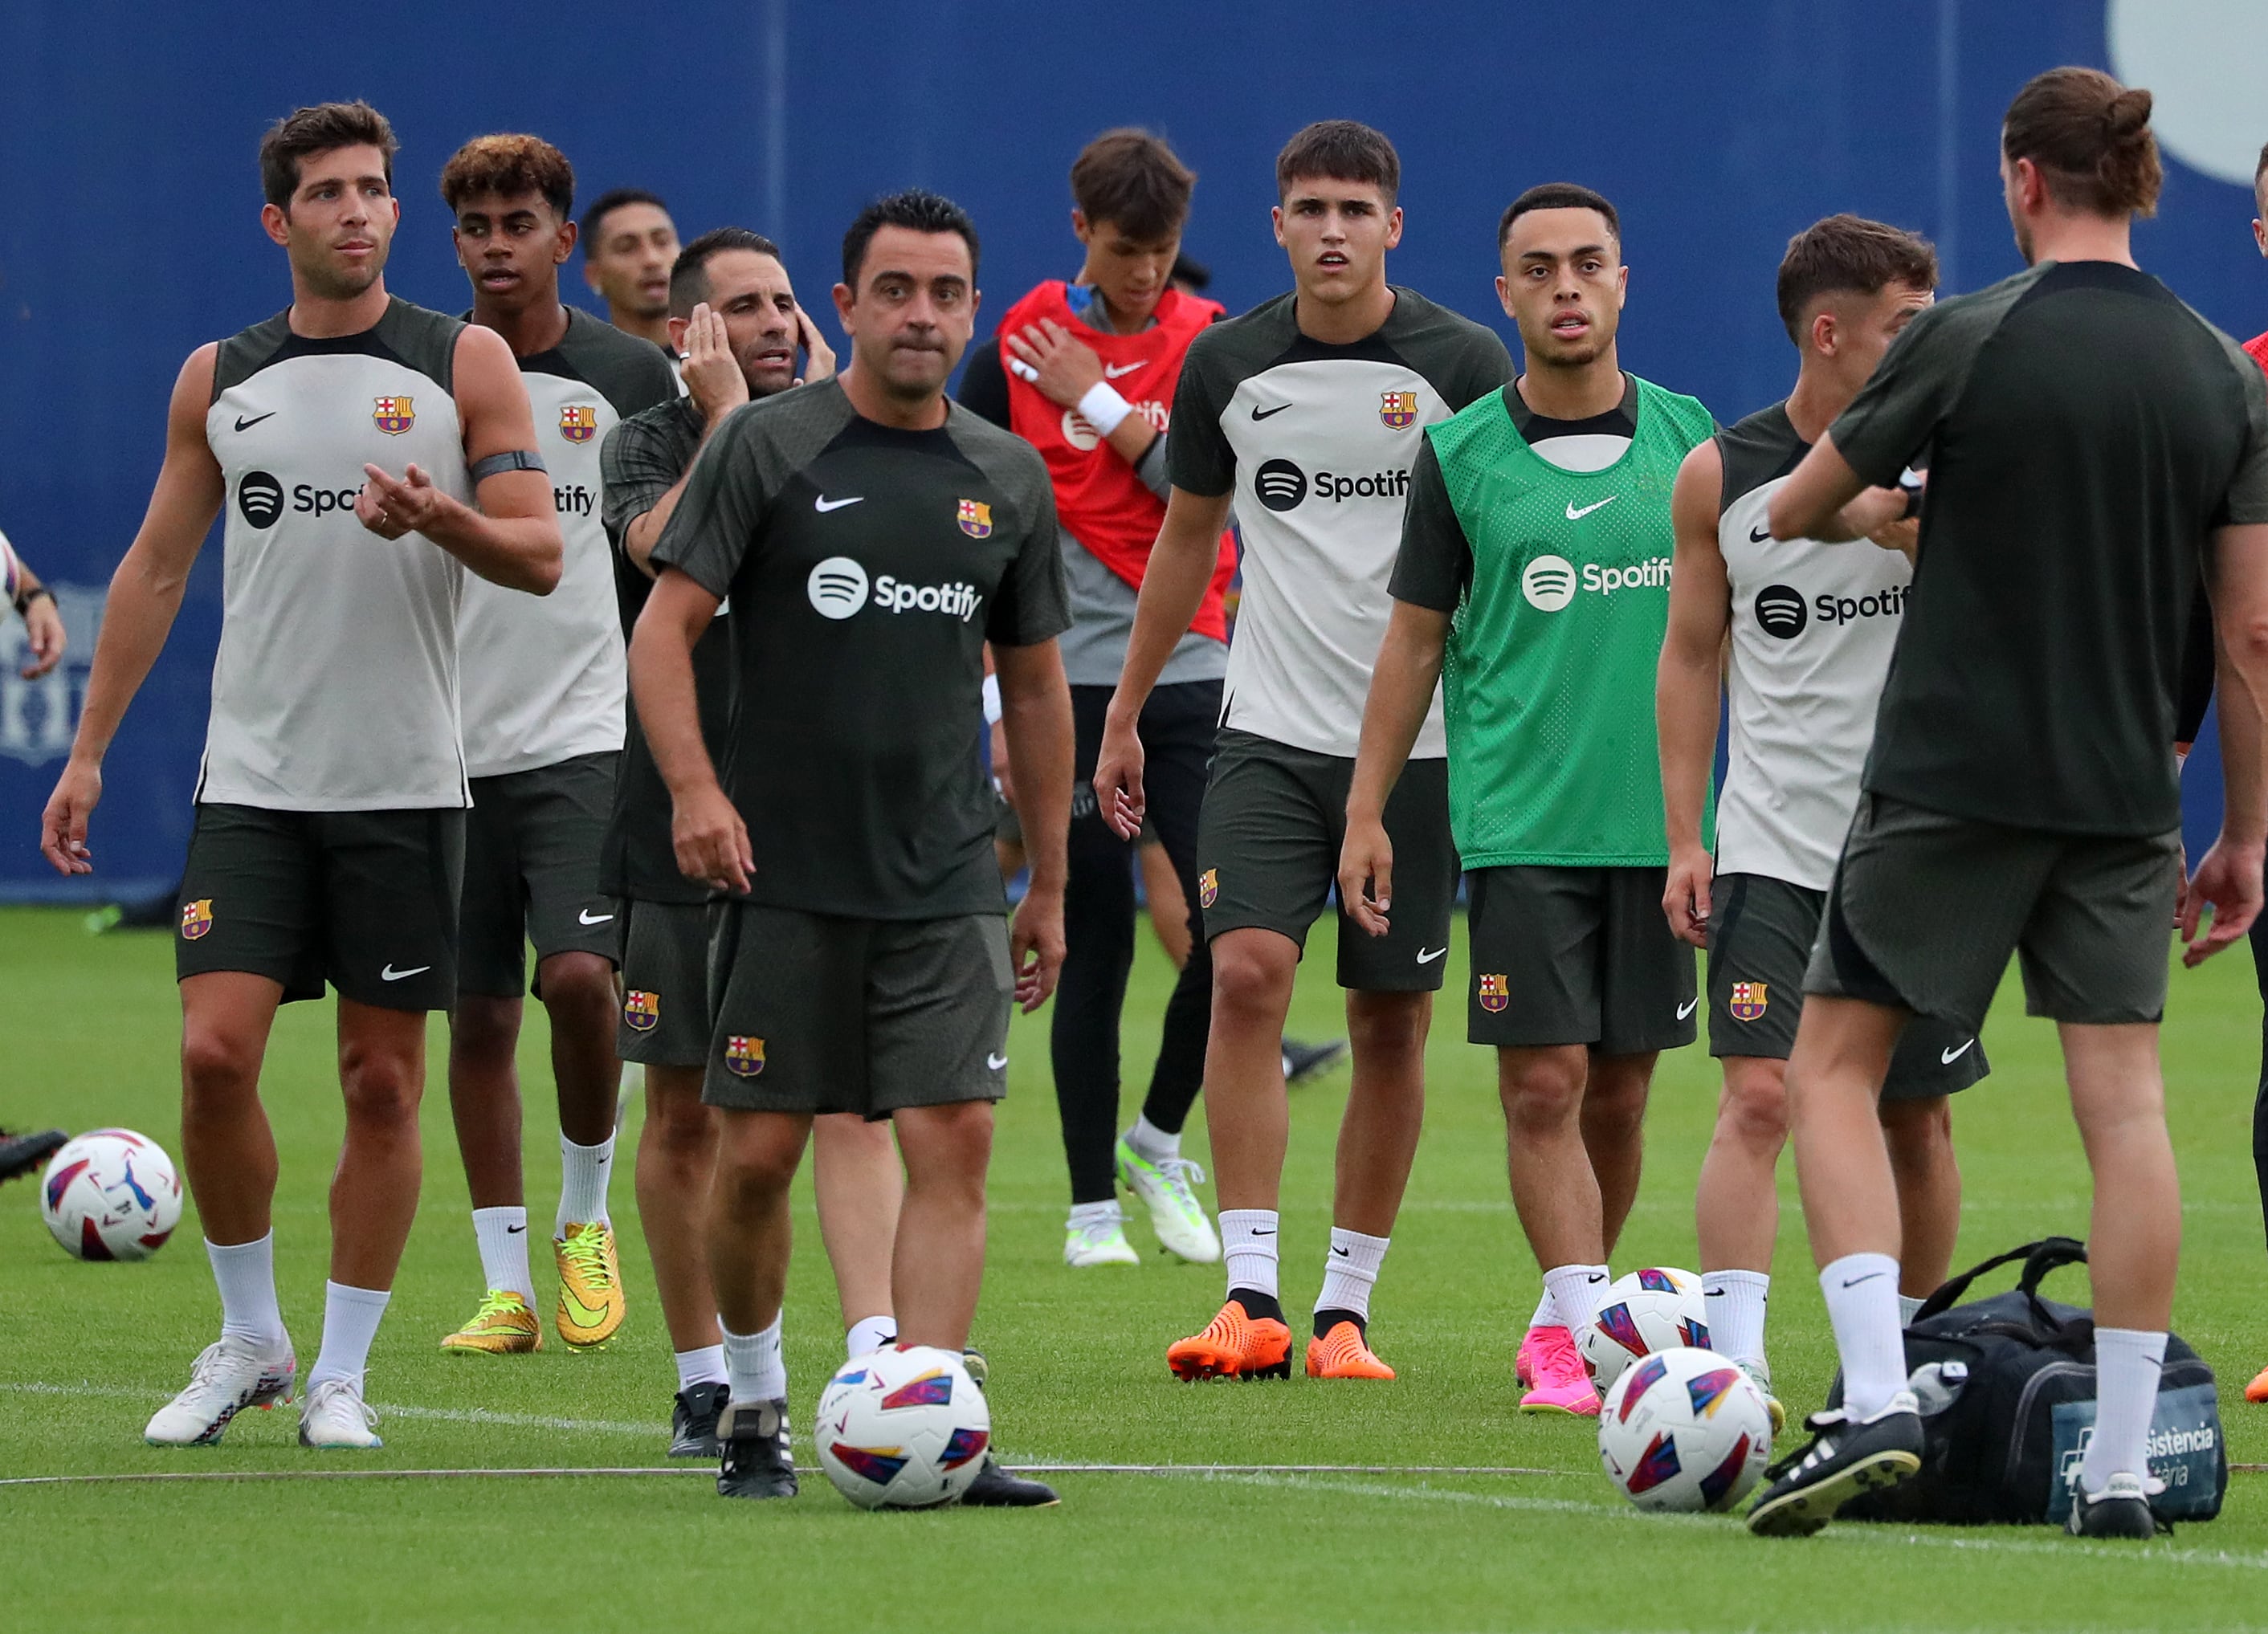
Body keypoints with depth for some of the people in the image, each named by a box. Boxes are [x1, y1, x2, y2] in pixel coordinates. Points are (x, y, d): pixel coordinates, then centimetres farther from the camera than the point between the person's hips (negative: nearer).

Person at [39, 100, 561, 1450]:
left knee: (384, 1082, 1)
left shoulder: (467, 365, 2)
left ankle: (342, 1373, 10)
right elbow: (156, 569, 13)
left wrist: (438, 516, -22)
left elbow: (540, 555, -2)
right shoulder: (219, 379, 8)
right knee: (215, 1050, -10)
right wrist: (89, 753, 8)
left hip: (407, 784, -1)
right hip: (253, 782, 1)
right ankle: (249, 1340, 8)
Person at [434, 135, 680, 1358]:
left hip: (587, 737, -2)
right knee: (478, 1015, 3)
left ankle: (586, 1219, 5)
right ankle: (506, 1287, 10)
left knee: (578, 976, -18)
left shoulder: (632, 378, 2)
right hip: (453, 742, 2)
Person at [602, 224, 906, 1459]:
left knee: (850, 1102, -12)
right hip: (682, 827, 0)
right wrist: (728, 417, -9)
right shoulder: (647, 444, 4)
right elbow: (668, 547, -17)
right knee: (685, 1116, 7)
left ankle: (877, 1355, -22)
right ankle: (703, 1379, 18)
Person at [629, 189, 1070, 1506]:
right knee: (757, 1153, 1)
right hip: (785, 875, -3)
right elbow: (665, 628, -5)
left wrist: (1050, 887, 17)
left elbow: (1035, 685, 17)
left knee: (955, 1145, -9)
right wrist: (695, 787, -21)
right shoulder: (769, 447, -2)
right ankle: (757, 1409, 22)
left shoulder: (1008, 478, 10)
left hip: (947, 887, 3)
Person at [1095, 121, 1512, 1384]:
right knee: (1247, 972, -16)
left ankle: (1348, 1308, 12)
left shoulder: (1463, 364, -4)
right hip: (1270, 734, 1)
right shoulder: (1227, 365, 4)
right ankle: (1252, 1302, -17)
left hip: (1418, 743, -1)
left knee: (1392, 1021, 3)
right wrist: (1125, 715, 18)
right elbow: (1188, 536, 17)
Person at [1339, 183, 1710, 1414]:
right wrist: (1366, 811, 3)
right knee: (1544, 1081, -11)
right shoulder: (1461, 454, 2)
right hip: (1519, 817, -2)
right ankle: (1582, 1327, -12)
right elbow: (1415, 637, 7)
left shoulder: (1687, 436, 7)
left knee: (1618, 1092, 6)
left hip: (1658, 817, 2)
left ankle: (1562, 1328, 18)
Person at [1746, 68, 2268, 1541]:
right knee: (2125, 1104, 4)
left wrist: (1875, 508, 28)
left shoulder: (1965, 343, -8)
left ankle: (1876, 1400, -11)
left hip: (1952, 778, -4)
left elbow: (1795, 515, 5)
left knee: (1834, 1068, 6)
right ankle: (2120, 1467, 1)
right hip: (2126, 797, 4)